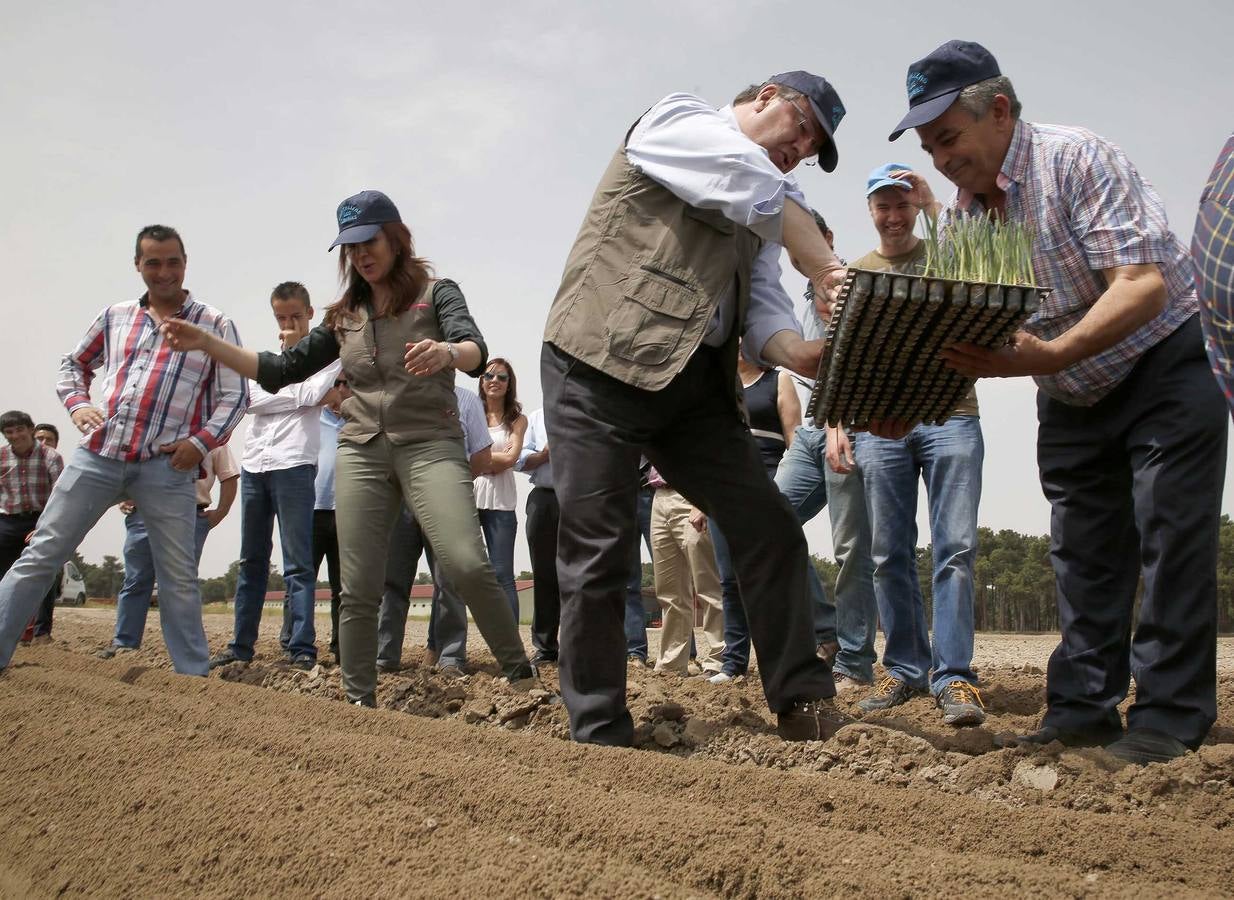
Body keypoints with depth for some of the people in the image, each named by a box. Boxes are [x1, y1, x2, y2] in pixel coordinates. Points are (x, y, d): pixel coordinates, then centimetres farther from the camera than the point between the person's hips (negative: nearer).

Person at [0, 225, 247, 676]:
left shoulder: (214, 325, 4)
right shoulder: (115, 316, 14)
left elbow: (234, 395, 3)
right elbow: (74, 364, 25)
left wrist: (201, 441, -10)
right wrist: (77, 403, 5)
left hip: (166, 466, -3)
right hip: (97, 455, 3)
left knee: (178, 579, 2)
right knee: (40, 555, 2)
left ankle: (195, 678, 11)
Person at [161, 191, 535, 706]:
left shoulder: (435, 293, 4)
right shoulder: (345, 317, 17)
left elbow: (476, 351, -14)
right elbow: (281, 371, 20)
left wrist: (447, 352, -39)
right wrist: (205, 344, 10)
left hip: (430, 445, -4)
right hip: (361, 451, 5)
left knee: (466, 565, -22)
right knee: (358, 589, 0)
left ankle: (521, 677, -11)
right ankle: (359, 703, 8)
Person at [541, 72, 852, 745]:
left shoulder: (759, 222, 22)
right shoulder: (680, 121, 2)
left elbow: (761, 311, 6)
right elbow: (766, 197, -15)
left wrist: (802, 353, -15)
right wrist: (832, 275, -19)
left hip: (695, 383, 8)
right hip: (599, 367, -7)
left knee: (770, 530, 1)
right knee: (599, 554, -6)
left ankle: (806, 710, 9)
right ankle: (600, 738, 3)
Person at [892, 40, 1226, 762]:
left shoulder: (1075, 158, -23)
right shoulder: (961, 215, -3)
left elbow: (1144, 282, -33)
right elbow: (957, 339, -1)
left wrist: (1049, 355, -47)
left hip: (1166, 359, -6)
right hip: (1073, 398, 7)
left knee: (1170, 535, -8)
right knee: (1082, 551, 6)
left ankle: (1169, 716, -2)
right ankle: (1084, 708, 12)